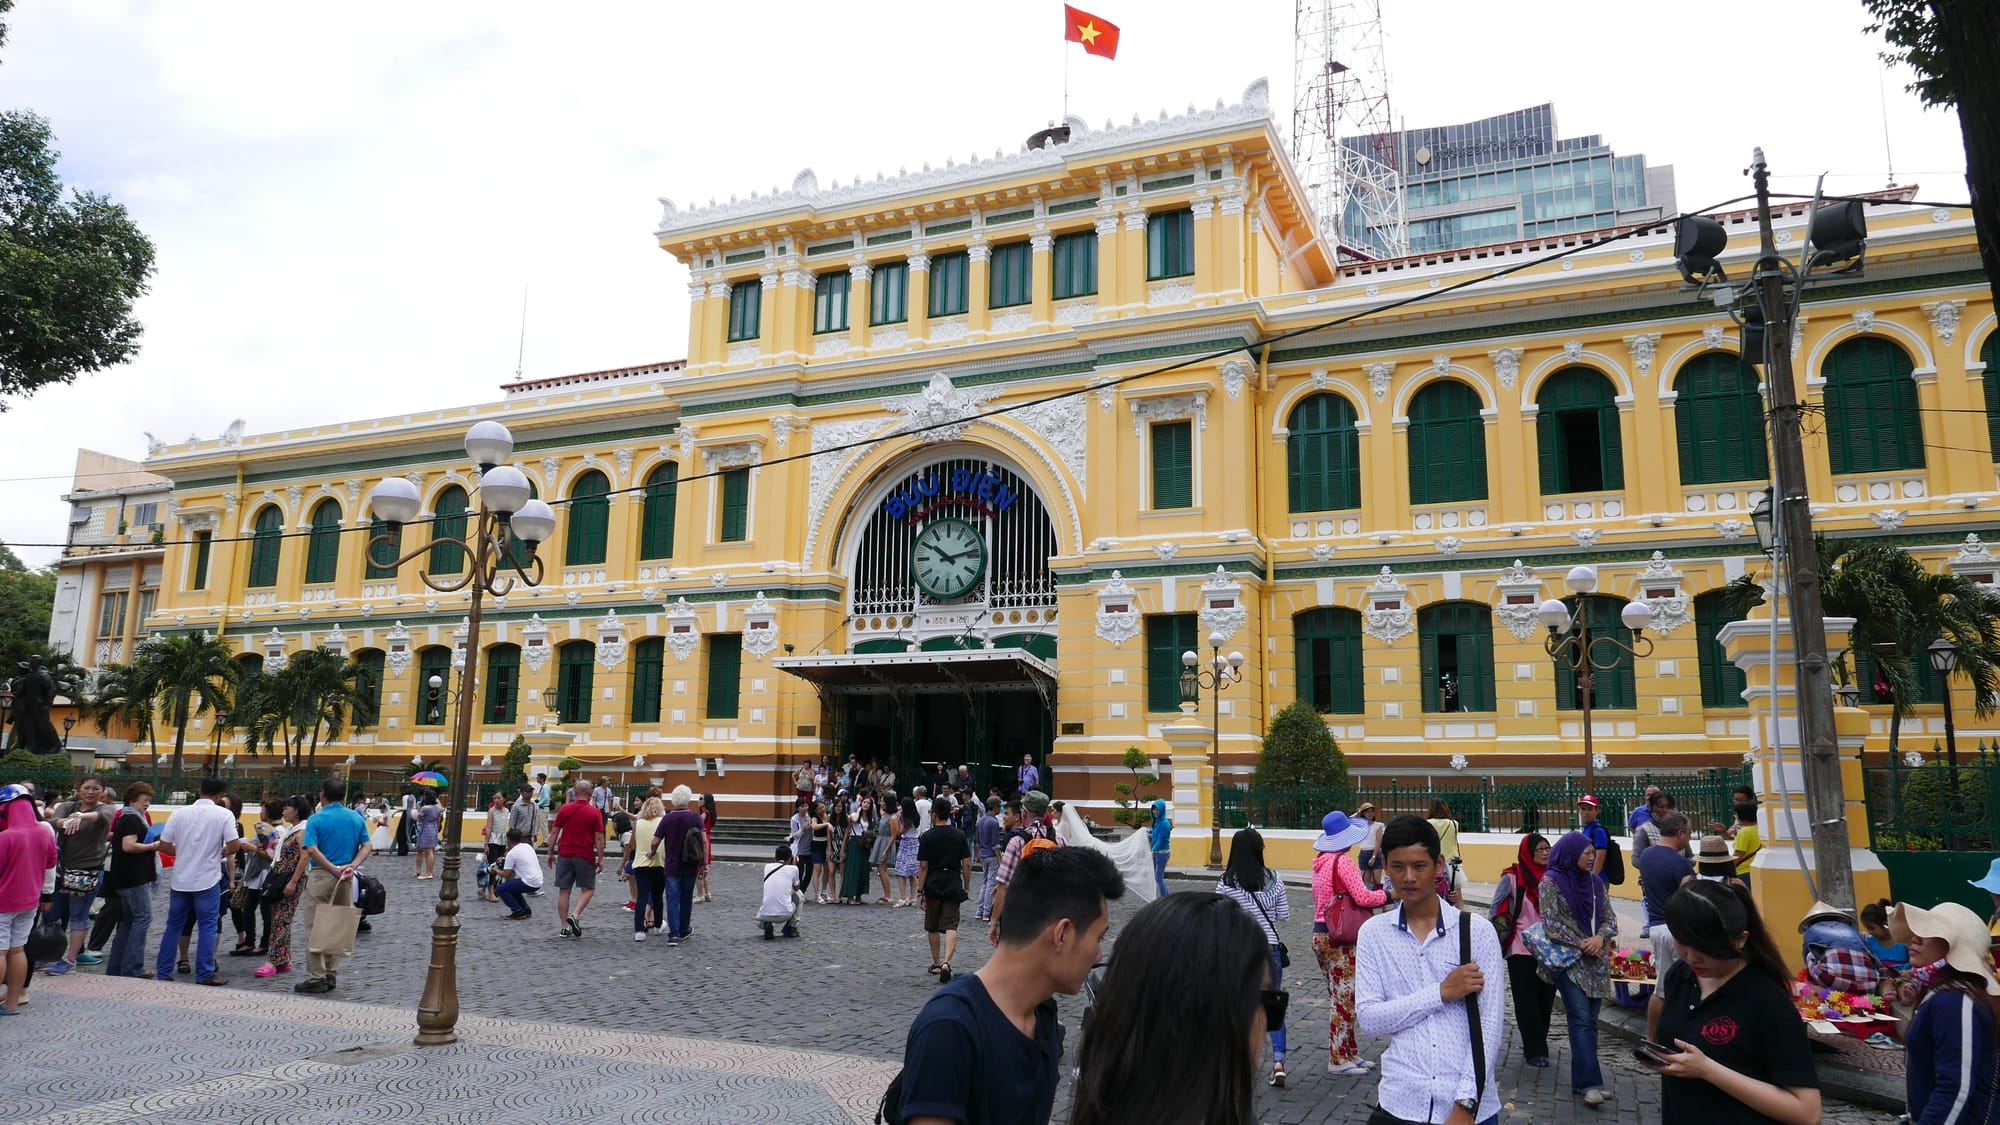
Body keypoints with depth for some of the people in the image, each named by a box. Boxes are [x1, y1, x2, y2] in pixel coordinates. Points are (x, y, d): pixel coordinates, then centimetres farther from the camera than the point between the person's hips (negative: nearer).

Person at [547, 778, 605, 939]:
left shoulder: (564, 809, 2)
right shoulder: (595, 812, -5)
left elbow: (554, 832, 4)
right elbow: (599, 838, -7)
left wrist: (550, 853, 12)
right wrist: (600, 858, 0)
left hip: (564, 855, 3)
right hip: (585, 856, -3)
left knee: (564, 890, 8)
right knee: (587, 889, 10)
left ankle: (564, 927, 9)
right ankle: (575, 915, -12)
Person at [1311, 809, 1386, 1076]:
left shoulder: (1321, 861, 12)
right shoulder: (1343, 861, -14)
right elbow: (1363, 897, -20)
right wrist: (1388, 895, -4)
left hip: (1321, 934, 9)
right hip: (1339, 939, -9)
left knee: (1339, 997, 16)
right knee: (1344, 998, 0)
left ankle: (1349, 1053, 25)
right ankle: (1339, 1060, 6)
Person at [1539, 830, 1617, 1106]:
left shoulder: (1594, 881, 10)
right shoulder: (1551, 881, -6)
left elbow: (1609, 918, 10)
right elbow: (1551, 923, -9)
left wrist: (1600, 937, -9)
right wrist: (1581, 944, -13)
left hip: (1596, 961, 5)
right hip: (1568, 960, -5)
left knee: (1589, 1021, 5)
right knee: (1581, 1020, -13)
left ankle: (1582, 1080, 12)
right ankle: (1590, 1083, -15)